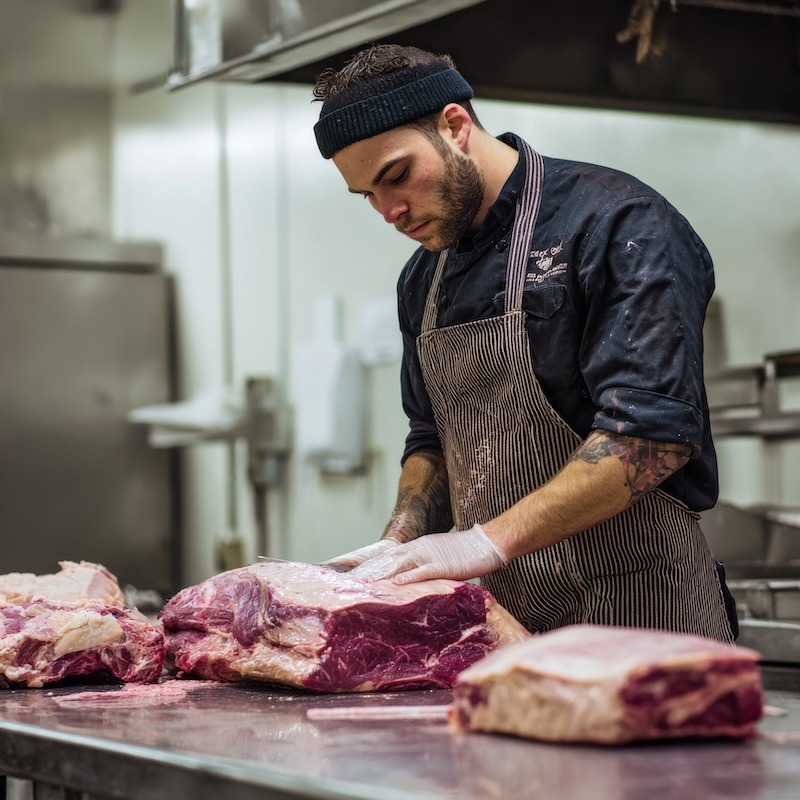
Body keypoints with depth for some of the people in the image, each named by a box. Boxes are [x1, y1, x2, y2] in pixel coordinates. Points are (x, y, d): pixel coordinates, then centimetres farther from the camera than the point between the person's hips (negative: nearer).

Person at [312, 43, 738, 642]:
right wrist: (399, 546, 2)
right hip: (500, 617, 6)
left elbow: (655, 432, -22)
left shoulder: (617, 225, -11)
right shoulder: (423, 280, 13)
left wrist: (489, 540, -24)